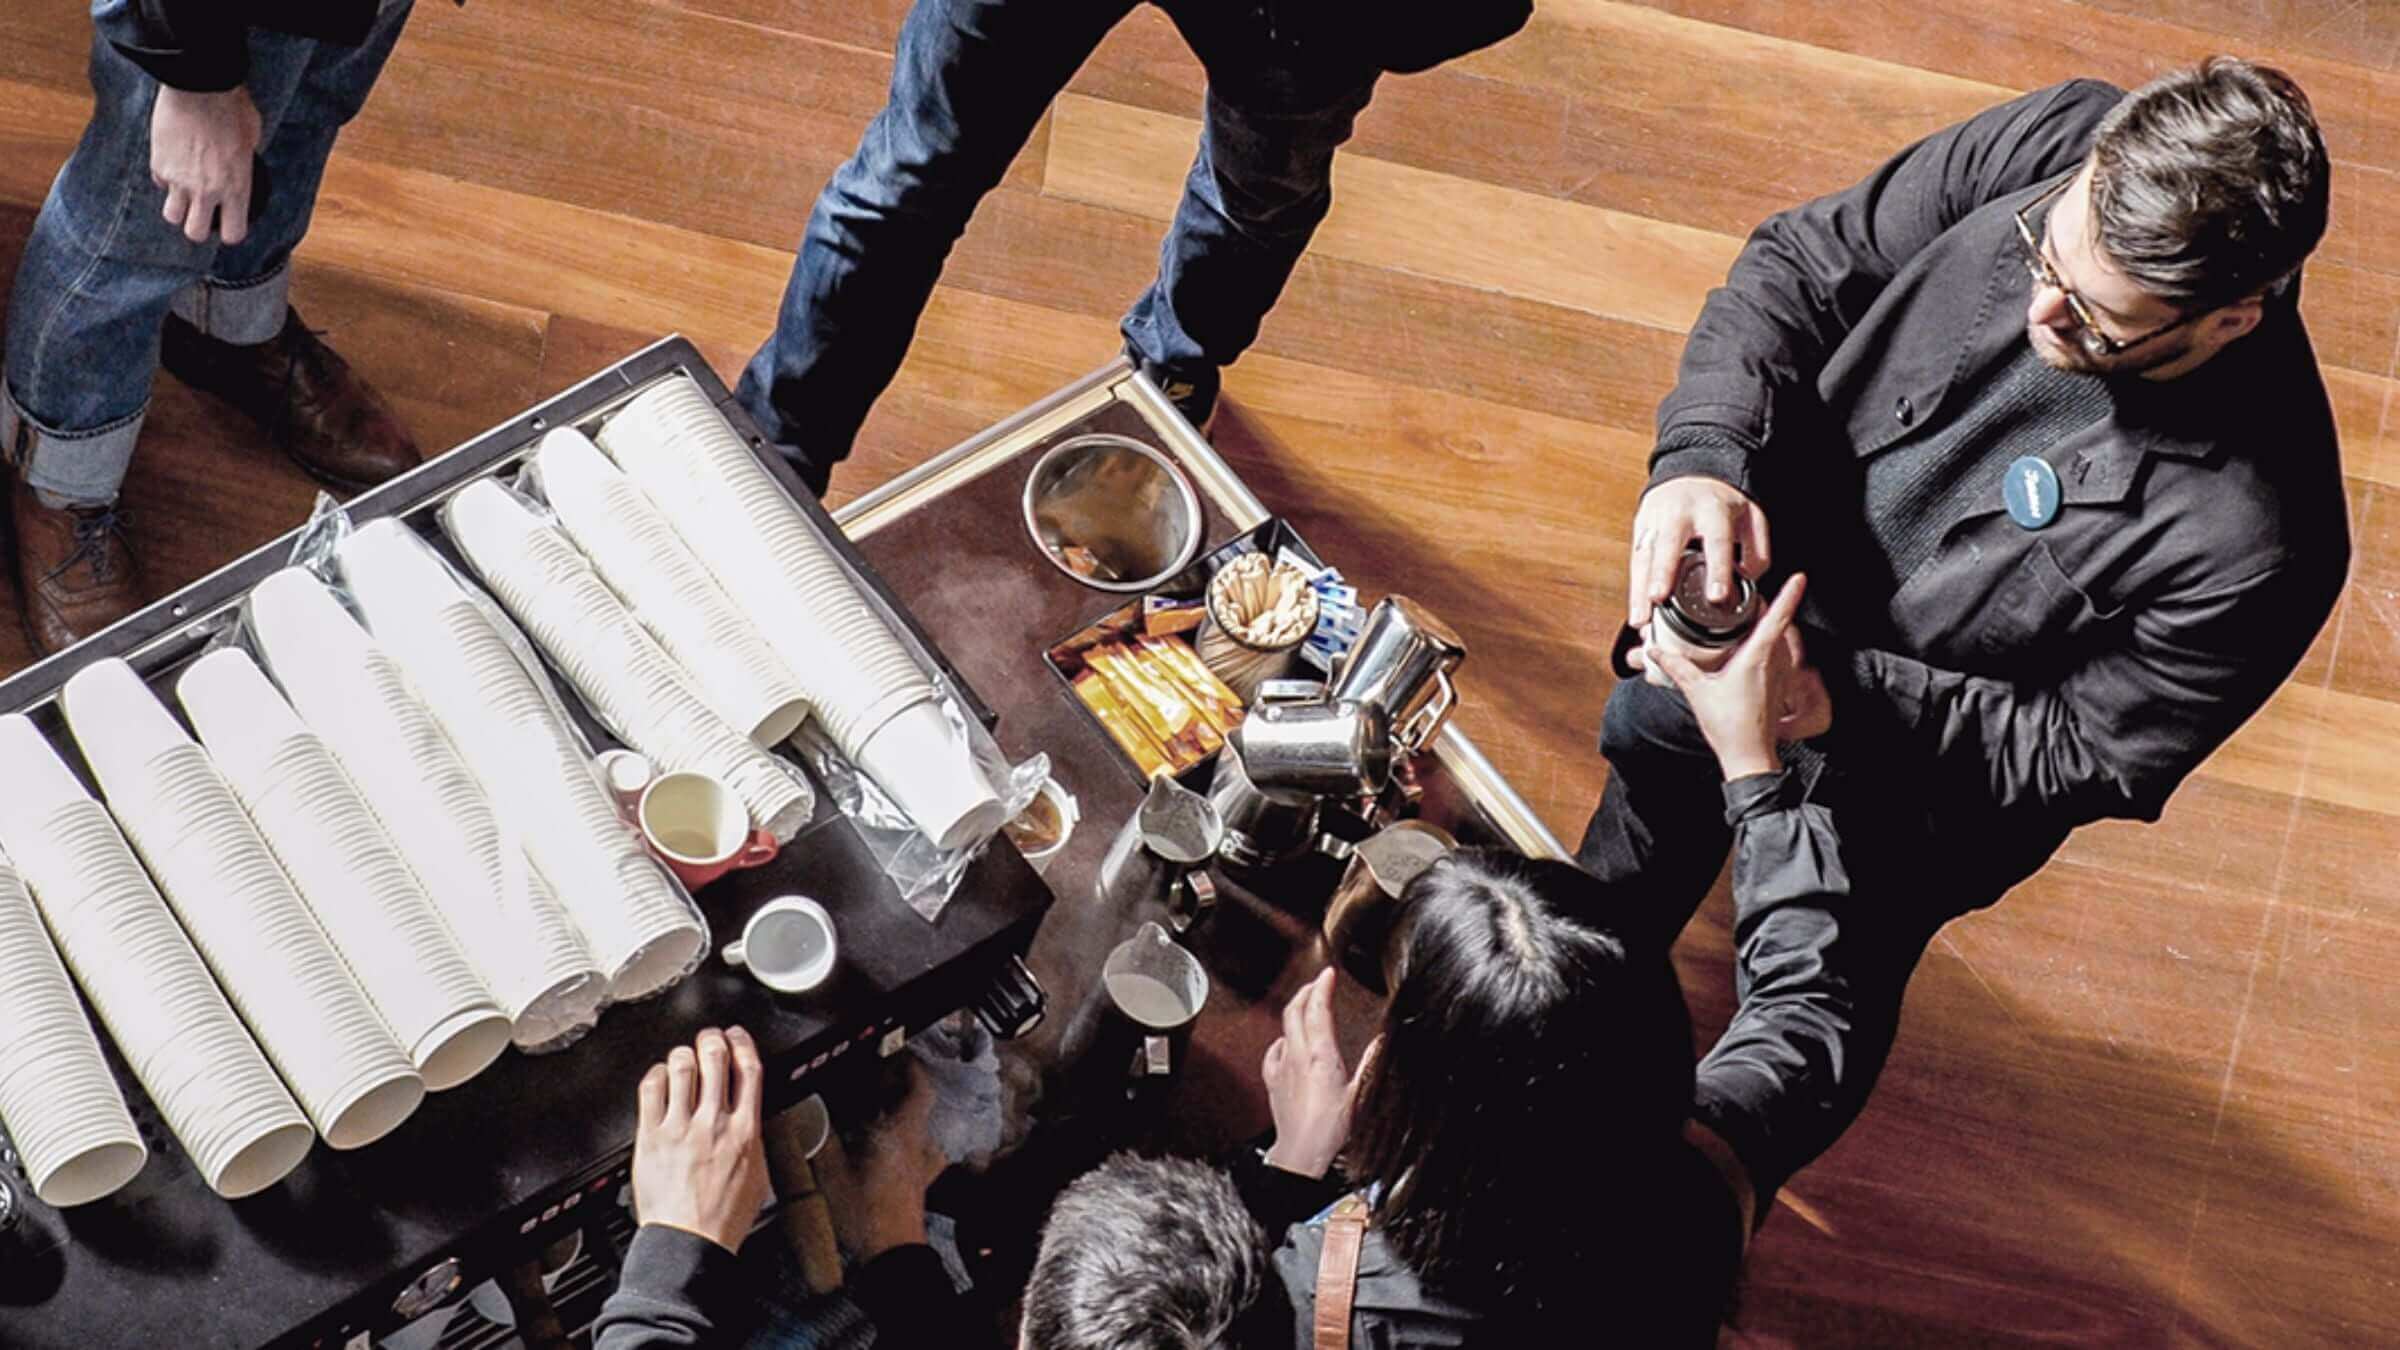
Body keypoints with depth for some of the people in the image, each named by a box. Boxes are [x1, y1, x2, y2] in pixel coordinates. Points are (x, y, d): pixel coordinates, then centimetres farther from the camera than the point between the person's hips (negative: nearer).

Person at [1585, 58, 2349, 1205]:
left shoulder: (2254, 538, -38)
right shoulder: (2050, 147, -28)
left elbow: (2092, 754, -23)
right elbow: (1804, 261, -15)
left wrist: (1843, 700, -33)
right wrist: (1703, 452, -32)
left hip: (1898, 784, -4)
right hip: (1764, 587, 5)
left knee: (1803, 1050, 19)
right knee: (1646, 752, 33)